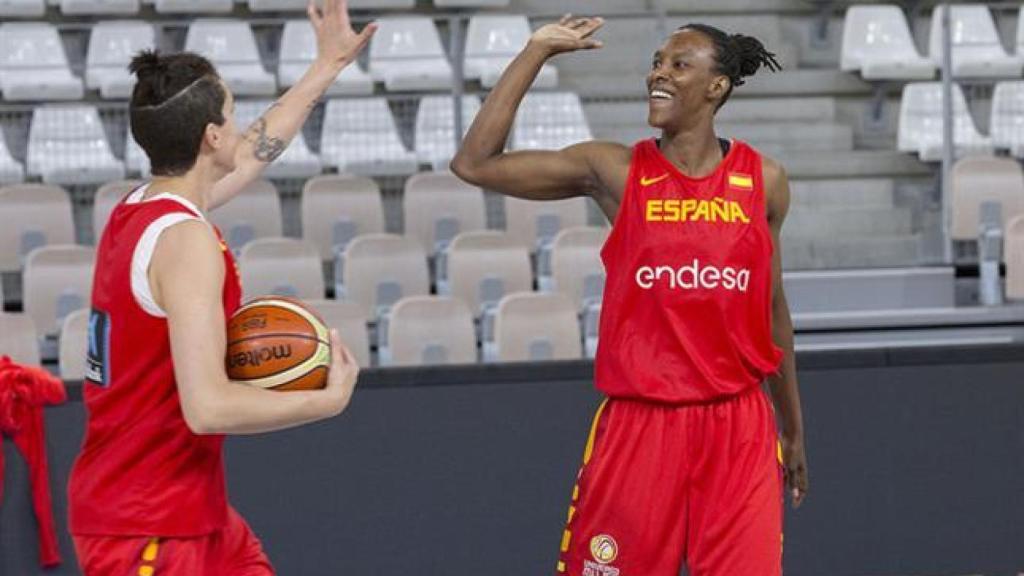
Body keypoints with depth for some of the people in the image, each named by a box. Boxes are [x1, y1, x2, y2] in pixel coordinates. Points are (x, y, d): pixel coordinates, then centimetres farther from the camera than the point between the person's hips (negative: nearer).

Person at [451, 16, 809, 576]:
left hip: (737, 427, 1)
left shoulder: (763, 180, 5)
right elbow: (474, 163, -7)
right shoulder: (615, 171, 0)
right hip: (637, 424, -1)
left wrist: (794, 430, 20)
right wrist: (537, 51, -6)